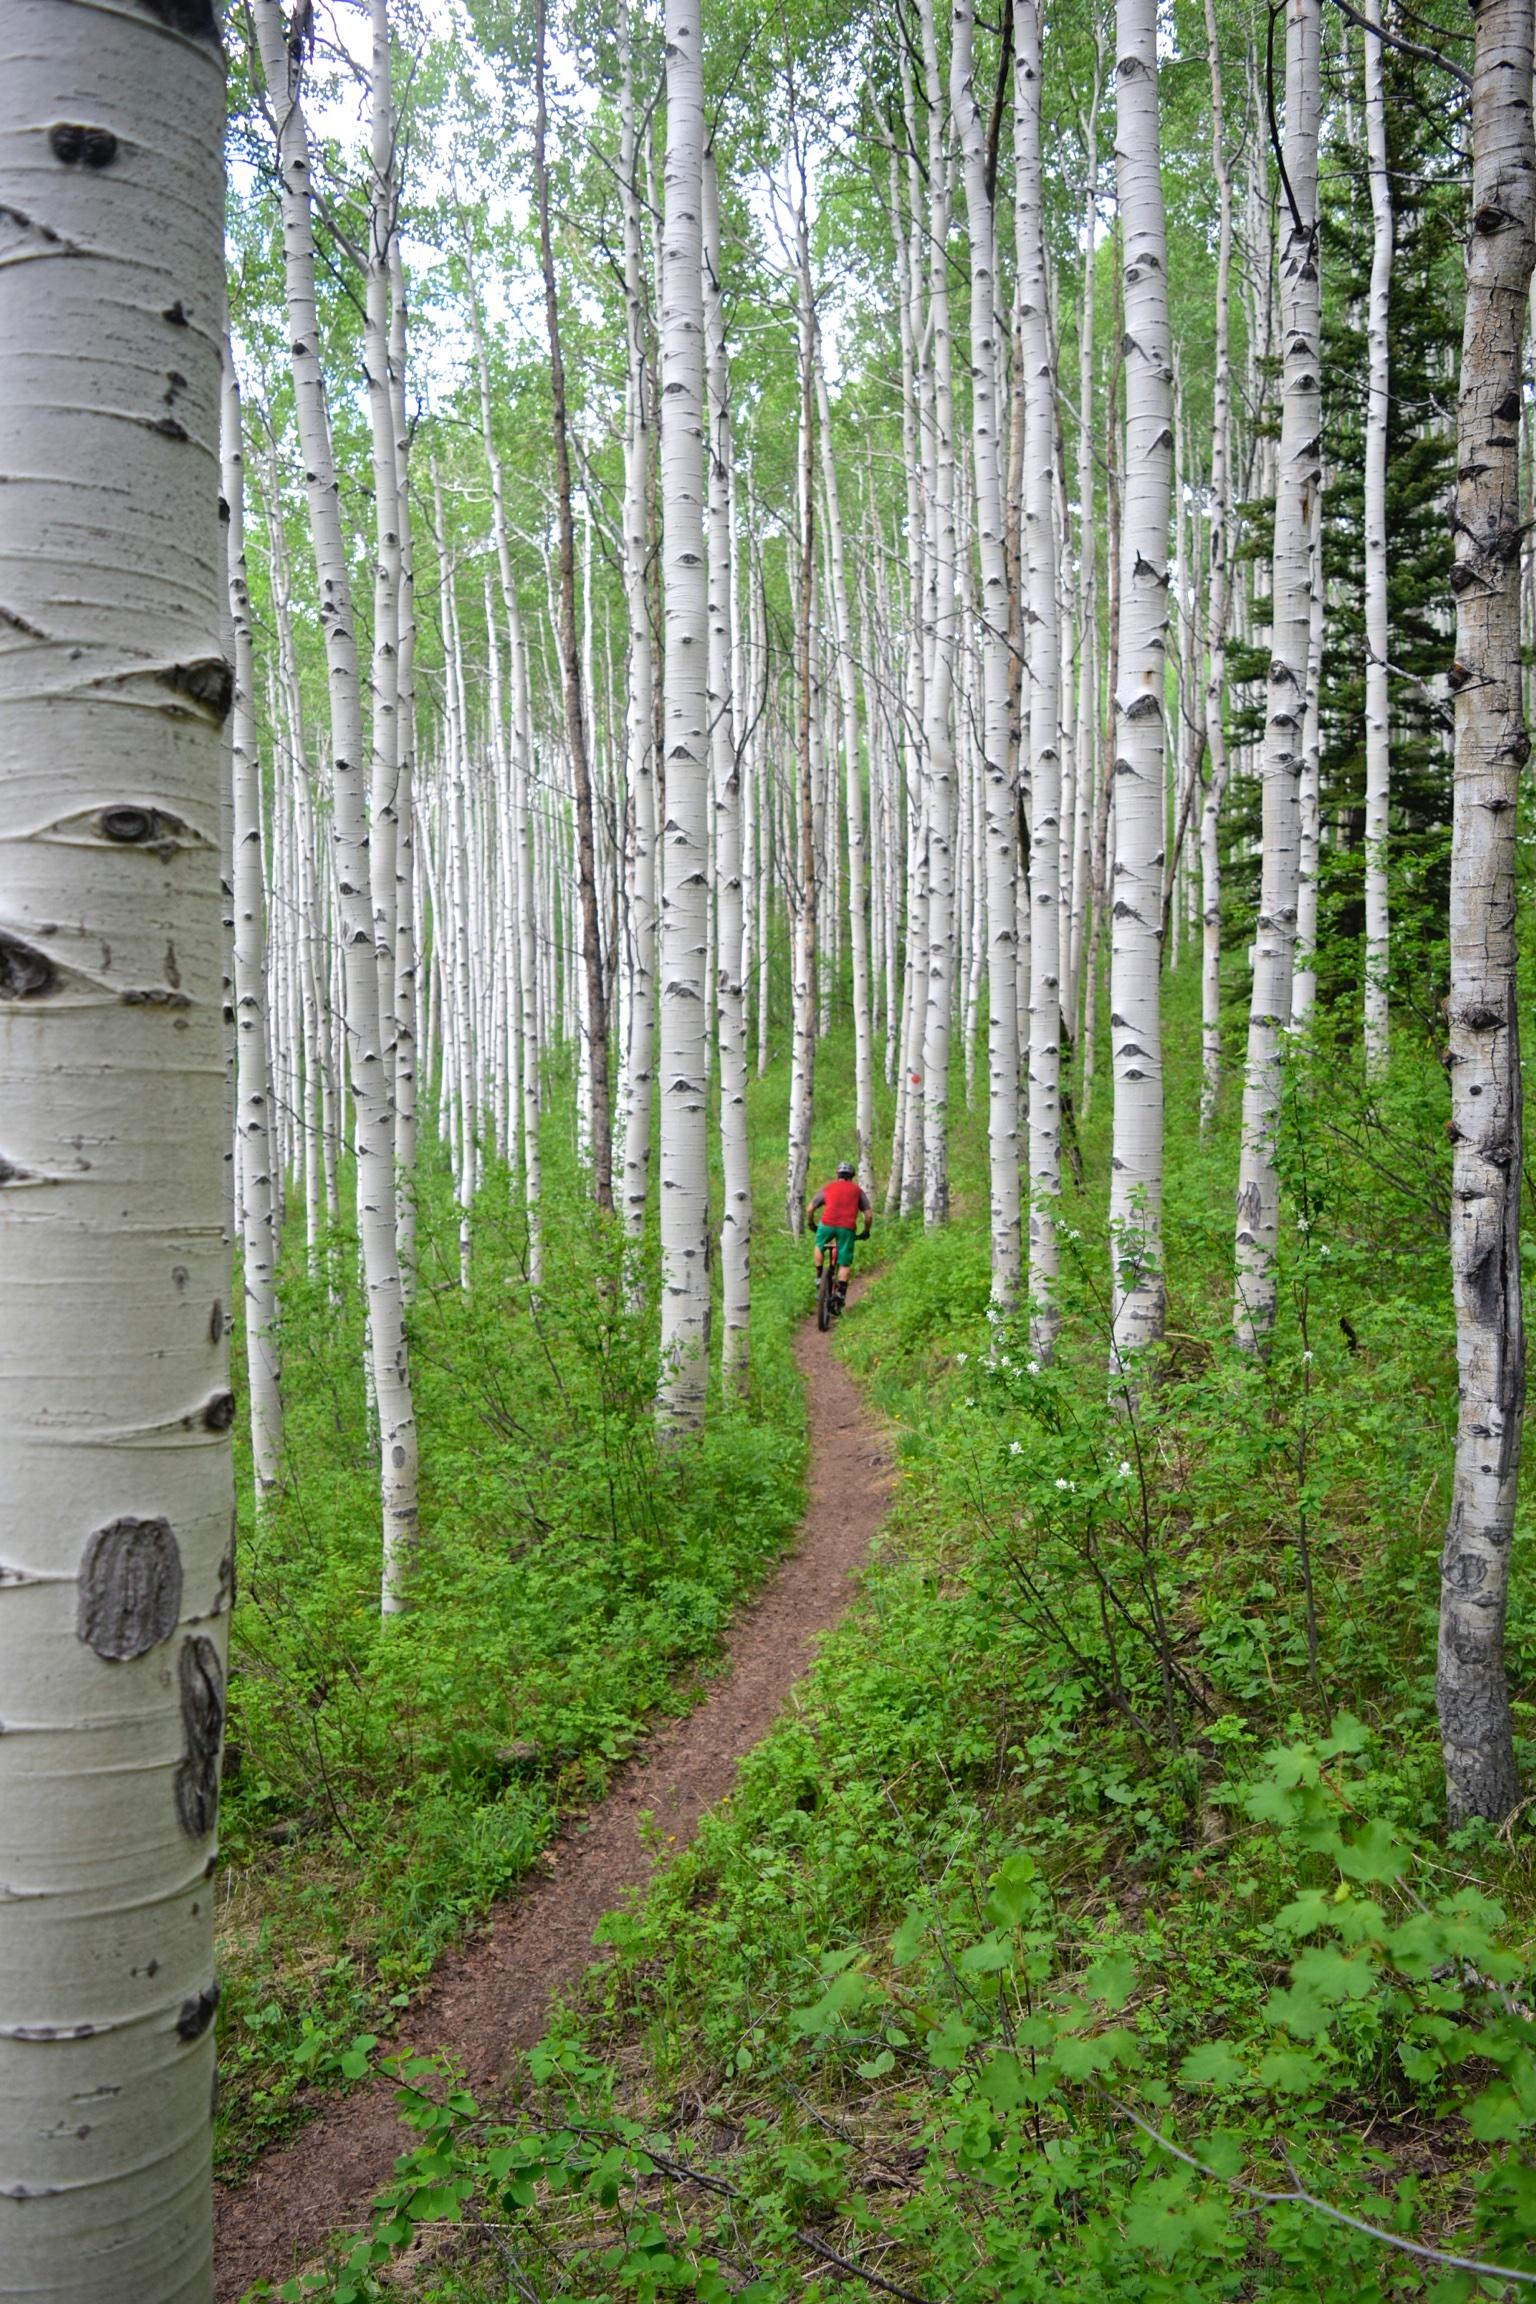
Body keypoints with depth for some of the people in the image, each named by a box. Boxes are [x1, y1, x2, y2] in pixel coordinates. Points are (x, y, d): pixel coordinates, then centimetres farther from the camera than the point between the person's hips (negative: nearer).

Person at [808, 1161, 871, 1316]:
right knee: (845, 1264, 7)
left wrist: (812, 1224, 37)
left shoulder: (827, 1188, 20)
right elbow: (869, 1215, 13)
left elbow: (810, 1209, 20)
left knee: (819, 1246, 31)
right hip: (847, 1228, -1)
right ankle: (840, 1295, -2)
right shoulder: (858, 1190, 19)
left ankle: (819, 1277, 25)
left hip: (827, 1224, 1)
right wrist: (866, 1232, 28)